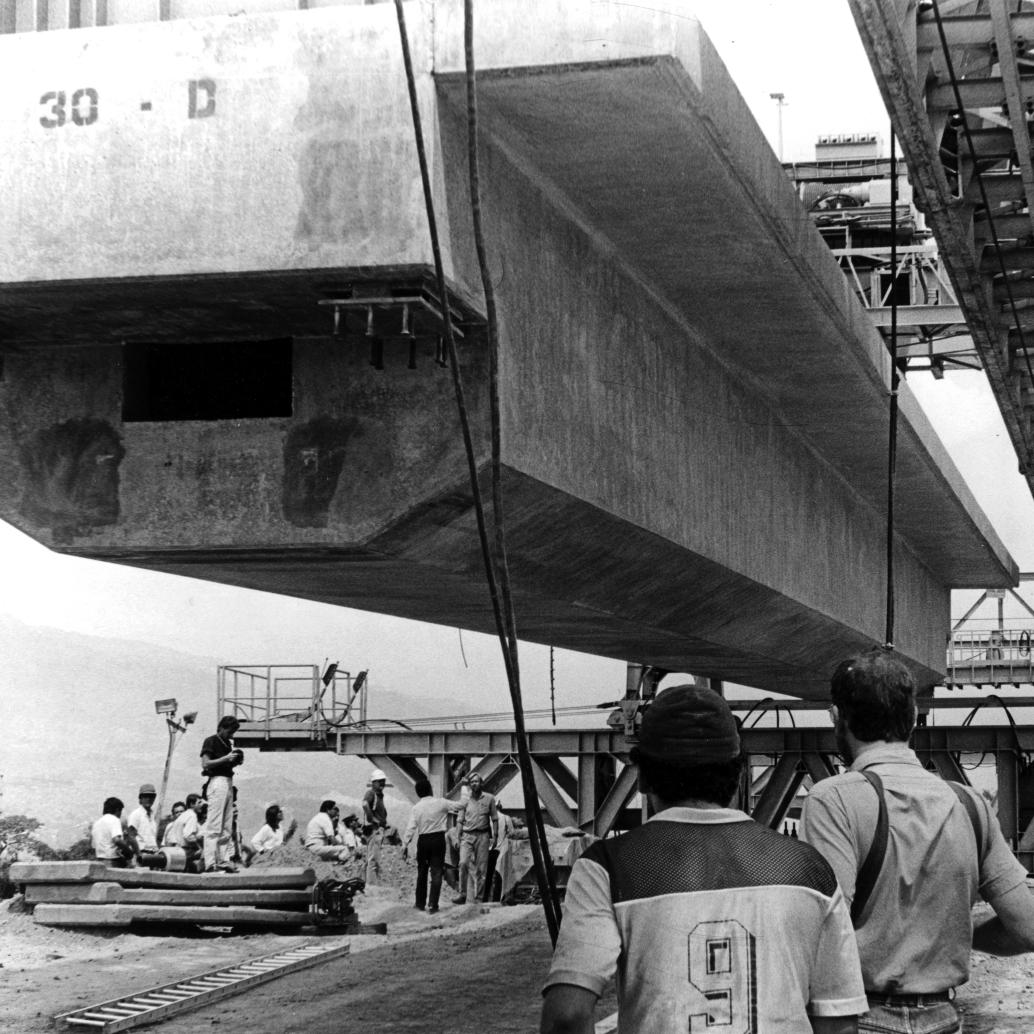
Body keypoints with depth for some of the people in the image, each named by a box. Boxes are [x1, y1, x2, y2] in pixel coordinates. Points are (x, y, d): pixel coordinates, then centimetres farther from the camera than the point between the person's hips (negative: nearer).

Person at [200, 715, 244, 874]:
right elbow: (205, 764, -12)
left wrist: (235, 762, 8)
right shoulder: (211, 741, -3)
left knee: (227, 827, 8)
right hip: (217, 782, -9)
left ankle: (224, 860, 10)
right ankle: (210, 863, -12)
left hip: (228, 782, 9)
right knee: (214, 826, -10)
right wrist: (225, 759, -18)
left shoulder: (228, 743, 20)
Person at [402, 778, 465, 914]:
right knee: (436, 872, 0)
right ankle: (432, 904, -8)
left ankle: (420, 903, 22)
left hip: (423, 840, 1)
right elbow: (460, 805, 1)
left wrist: (405, 845, -2)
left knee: (422, 871, 16)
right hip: (438, 839, -1)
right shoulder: (440, 803, -6)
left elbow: (410, 828, -6)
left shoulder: (416, 808, -3)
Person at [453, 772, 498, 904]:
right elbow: (460, 821, 13)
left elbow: (494, 819, 8)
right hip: (467, 836, 1)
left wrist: (494, 837, 2)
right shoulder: (465, 800, 10)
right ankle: (463, 895, -11)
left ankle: (478, 897, 3)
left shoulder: (489, 799, 6)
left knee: (480, 868, -2)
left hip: (482, 835, -1)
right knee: (464, 863, -16)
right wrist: (458, 838, 6)